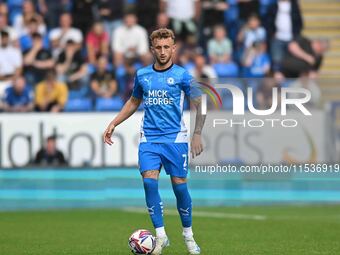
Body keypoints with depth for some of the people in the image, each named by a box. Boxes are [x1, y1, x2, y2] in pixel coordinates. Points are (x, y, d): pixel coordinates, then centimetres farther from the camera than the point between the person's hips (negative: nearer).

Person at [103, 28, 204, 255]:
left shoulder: (182, 75, -1)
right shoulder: (142, 75, 9)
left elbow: (199, 105, 0)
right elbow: (134, 102, 25)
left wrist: (197, 134, -10)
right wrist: (113, 124, 19)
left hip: (175, 139, -2)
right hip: (149, 139, 3)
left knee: (180, 186, -2)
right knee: (150, 182, -13)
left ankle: (188, 235, 17)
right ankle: (161, 236, -5)